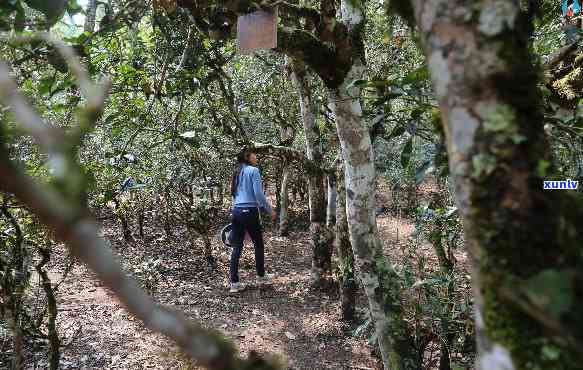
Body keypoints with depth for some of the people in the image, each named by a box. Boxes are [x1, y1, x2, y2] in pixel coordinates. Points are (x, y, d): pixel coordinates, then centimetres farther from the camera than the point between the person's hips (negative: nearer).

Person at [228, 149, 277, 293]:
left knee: (237, 247, 5)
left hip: (236, 211, 7)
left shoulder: (238, 172, 15)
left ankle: (234, 282, 5)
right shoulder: (253, 170, -7)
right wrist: (270, 210, -5)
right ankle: (261, 276, 28)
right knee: (258, 244, 13)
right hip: (250, 212, -6)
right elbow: (258, 194, -13)